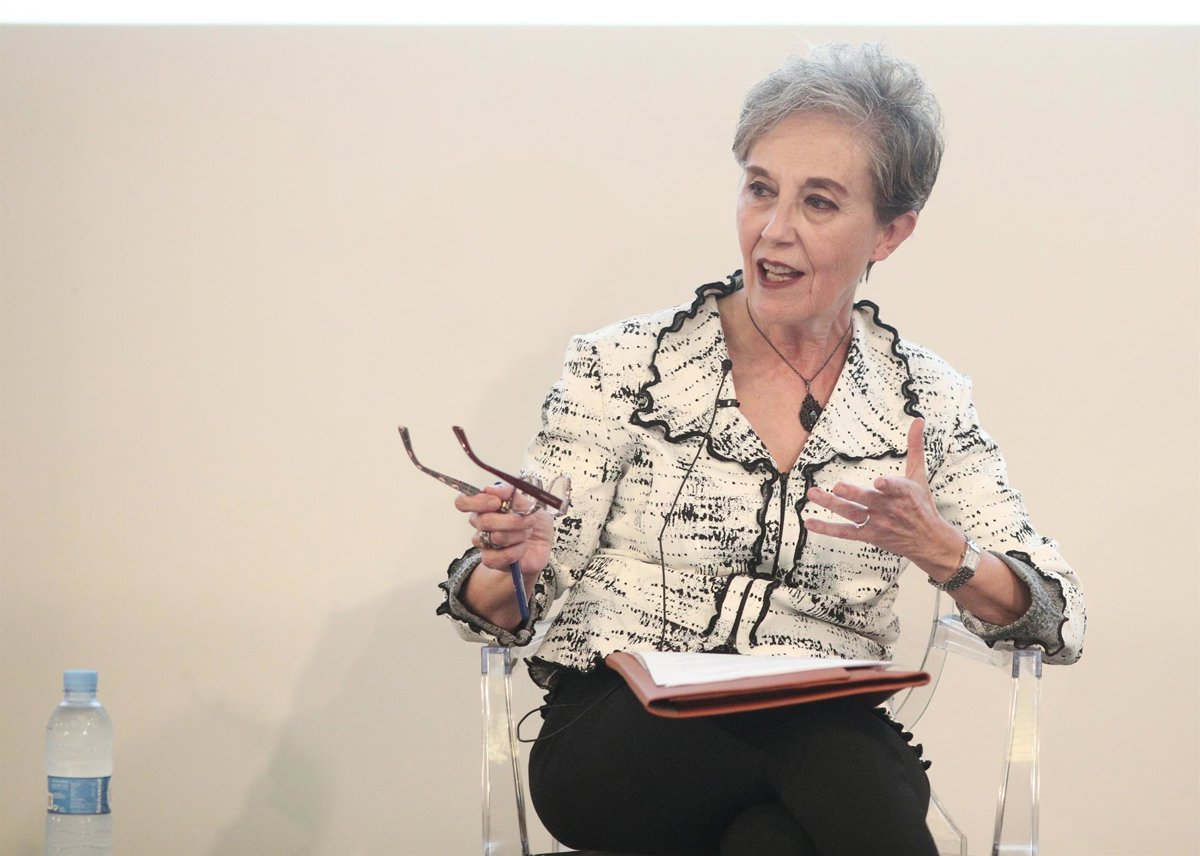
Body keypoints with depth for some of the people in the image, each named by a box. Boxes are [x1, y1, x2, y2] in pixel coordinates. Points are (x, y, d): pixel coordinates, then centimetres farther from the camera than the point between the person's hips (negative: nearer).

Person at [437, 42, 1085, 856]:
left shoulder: (925, 400, 8)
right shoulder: (622, 368, 3)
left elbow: (1057, 623, 5)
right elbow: (499, 611, 2)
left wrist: (942, 552, -15)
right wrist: (513, 565, -22)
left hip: (820, 752, 1)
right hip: (613, 750, -1)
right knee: (835, 739, -34)